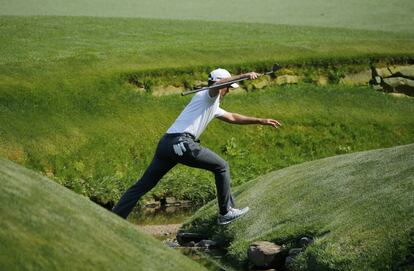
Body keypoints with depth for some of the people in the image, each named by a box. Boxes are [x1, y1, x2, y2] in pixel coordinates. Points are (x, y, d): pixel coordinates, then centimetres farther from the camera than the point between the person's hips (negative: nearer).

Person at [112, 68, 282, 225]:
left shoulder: (213, 107, 33)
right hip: (182, 142, -9)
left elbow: (233, 118, 45)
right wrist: (245, 76, -25)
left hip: (165, 144, 9)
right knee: (222, 167, 3)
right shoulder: (207, 96, 6)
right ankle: (226, 213, 6)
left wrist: (261, 121, 46)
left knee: (142, 185, 8)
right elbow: (218, 84, -18)